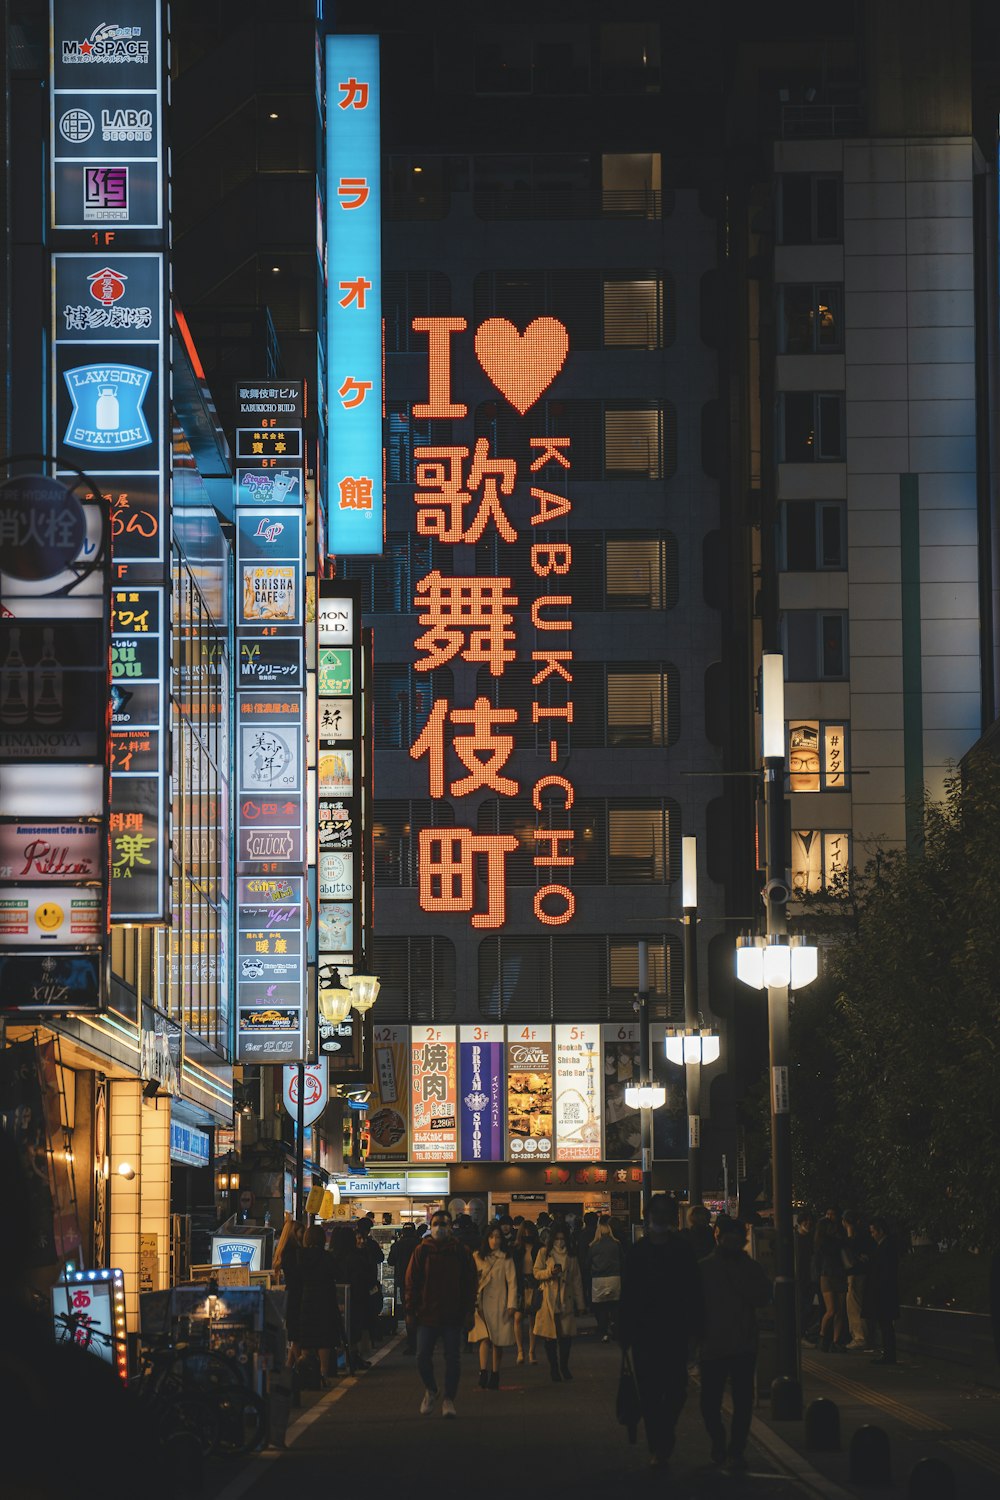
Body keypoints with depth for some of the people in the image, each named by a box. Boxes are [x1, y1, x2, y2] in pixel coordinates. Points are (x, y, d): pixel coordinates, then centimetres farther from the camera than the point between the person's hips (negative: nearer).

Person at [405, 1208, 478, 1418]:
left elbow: (470, 1282, 5)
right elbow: (411, 1281, 3)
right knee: (423, 1357, -3)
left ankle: (449, 1400, 14)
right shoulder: (422, 1251, 2)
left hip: (453, 1315, 0)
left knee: (453, 1359, 3)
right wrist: (411, 1309, -3)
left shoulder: (460, 1251, 2)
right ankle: (430, 1391, 22)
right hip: (427, 1314, 0)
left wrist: (468, 1312, 0)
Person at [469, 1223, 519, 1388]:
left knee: (498, 1342, 3)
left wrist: (511, 1305, -7)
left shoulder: (506, 1258, 6)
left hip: (499, 1305, 0)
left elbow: (512, 1282, 2)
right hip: (481, 1304, 0)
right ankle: (483, 1373, -25)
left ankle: (495, 1376, 12)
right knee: (484, 1338, -16)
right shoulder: (477, 1257, 9)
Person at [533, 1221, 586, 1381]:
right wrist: (550, 1272, -18)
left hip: (566, 1300, 2)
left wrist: (580, 1303, 11)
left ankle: (564, 1367, 12)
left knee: (567, 1335, -3)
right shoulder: (544, 1252, 5)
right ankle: (554, 1369, 8)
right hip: (548, 1299, -2)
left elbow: (577, 1280, 14)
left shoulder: (570, 1255, 13)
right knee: (550, 1336, -2)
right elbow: (537, 1273, 2)